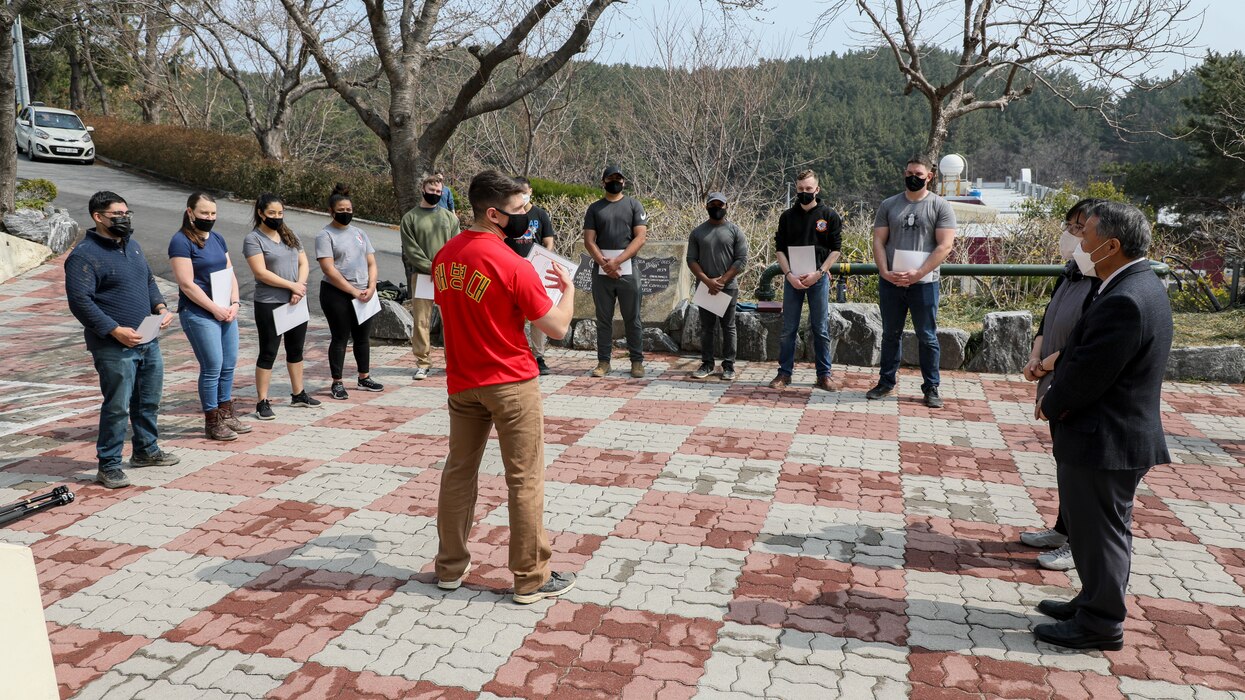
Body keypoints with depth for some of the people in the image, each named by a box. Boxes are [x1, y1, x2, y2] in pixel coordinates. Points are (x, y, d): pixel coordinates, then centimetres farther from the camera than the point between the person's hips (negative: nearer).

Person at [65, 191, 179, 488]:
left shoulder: (132, 245, 14)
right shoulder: (84, 256, -12)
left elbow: (149, 280, 24)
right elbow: (80, 301, -18)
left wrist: (160, 307, 5)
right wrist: (115, 330, -23)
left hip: (148, 341, 8)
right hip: (114, 348, -8)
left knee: (149, 401, 18)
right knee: (117, 407, -4)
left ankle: (146, 450, 34)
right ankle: (108, 466, 8)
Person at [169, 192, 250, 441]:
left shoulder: (218, 239, 14)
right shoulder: (181, 241, -9)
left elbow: (230, 273, 14)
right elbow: (186, 284, -15)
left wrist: (234, 303, -1)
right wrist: (215, 308, -15)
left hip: (225, 311, 7)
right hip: (198, 313, -7)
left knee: (229, 364, 9)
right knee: (213, 367, -5)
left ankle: (226, 414, 22)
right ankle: (212, 423, 7)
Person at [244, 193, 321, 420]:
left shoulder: (289, 235, 12)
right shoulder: (253, 239, -8)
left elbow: (303, 263, 8)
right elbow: (261, 273, -16)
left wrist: (300, 288, -9)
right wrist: (292, 285, -14)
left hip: (296, 302, 6)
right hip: (269, 304, -6)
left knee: (296, 350, 14)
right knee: (268, 353, -2)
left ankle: (298, 394, 26)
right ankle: (262, 402, 4)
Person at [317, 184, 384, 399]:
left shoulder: (359, 233, 13)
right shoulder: (325, 235, -5)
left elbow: (371, 263, 10)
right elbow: (329, 270, -14)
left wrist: (370, 288, -6)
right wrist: (354, 291, -16)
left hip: (364, 295, 5)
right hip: (337, 295, -5)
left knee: (363, 337, 12)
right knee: (340, 338, 1)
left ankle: (364, 378, 25)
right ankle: (337, 383, 11)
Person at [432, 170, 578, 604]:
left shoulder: (444, 257, 3)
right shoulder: (513, 266, -19)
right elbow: (557, 328, -15)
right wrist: (568, 288, 3)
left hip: (462, 383, 7)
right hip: (511, 384, -7)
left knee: (458, 472, 16)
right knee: (525, 481, 3)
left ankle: (451, 567, 28)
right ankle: (531, 579, 12)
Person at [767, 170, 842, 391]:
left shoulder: (829, 216, 1)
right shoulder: (788, 216, 6)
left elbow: (835, 250, 0)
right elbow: (779, 248, 4)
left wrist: (818, 273, -12)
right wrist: (789, 274, -9)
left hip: (818, 278, -1)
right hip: (792, 278, 2)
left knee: (820, 329, 4)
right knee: (788, 329, 5)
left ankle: (824, 374, 12)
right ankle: (784, 373, 13)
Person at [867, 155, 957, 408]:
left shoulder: (940, 206, 0)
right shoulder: (889, 205, 9)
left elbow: (945, 246, -7)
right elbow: (878, 241, 5)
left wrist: (917, 274, -16)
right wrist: (885, 272, -10)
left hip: (924, 282, -3)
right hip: (890, 281, 3)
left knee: (927, 337, 3)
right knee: (890, 334, 12)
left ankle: (931, 388, 12)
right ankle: (886, 382, 22)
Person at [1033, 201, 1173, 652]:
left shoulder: (1123, 301, -26)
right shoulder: (1143, 287, 8)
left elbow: (1086, 375, -24)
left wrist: (1051, 406, -6)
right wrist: (1059, 398, 1)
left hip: (1104, 441, -10)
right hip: (1119, 433, 10)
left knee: (1099, 533, 4)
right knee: (1101, 529, 21)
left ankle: (1100, 623, 19)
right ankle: (1096, 602, 36)